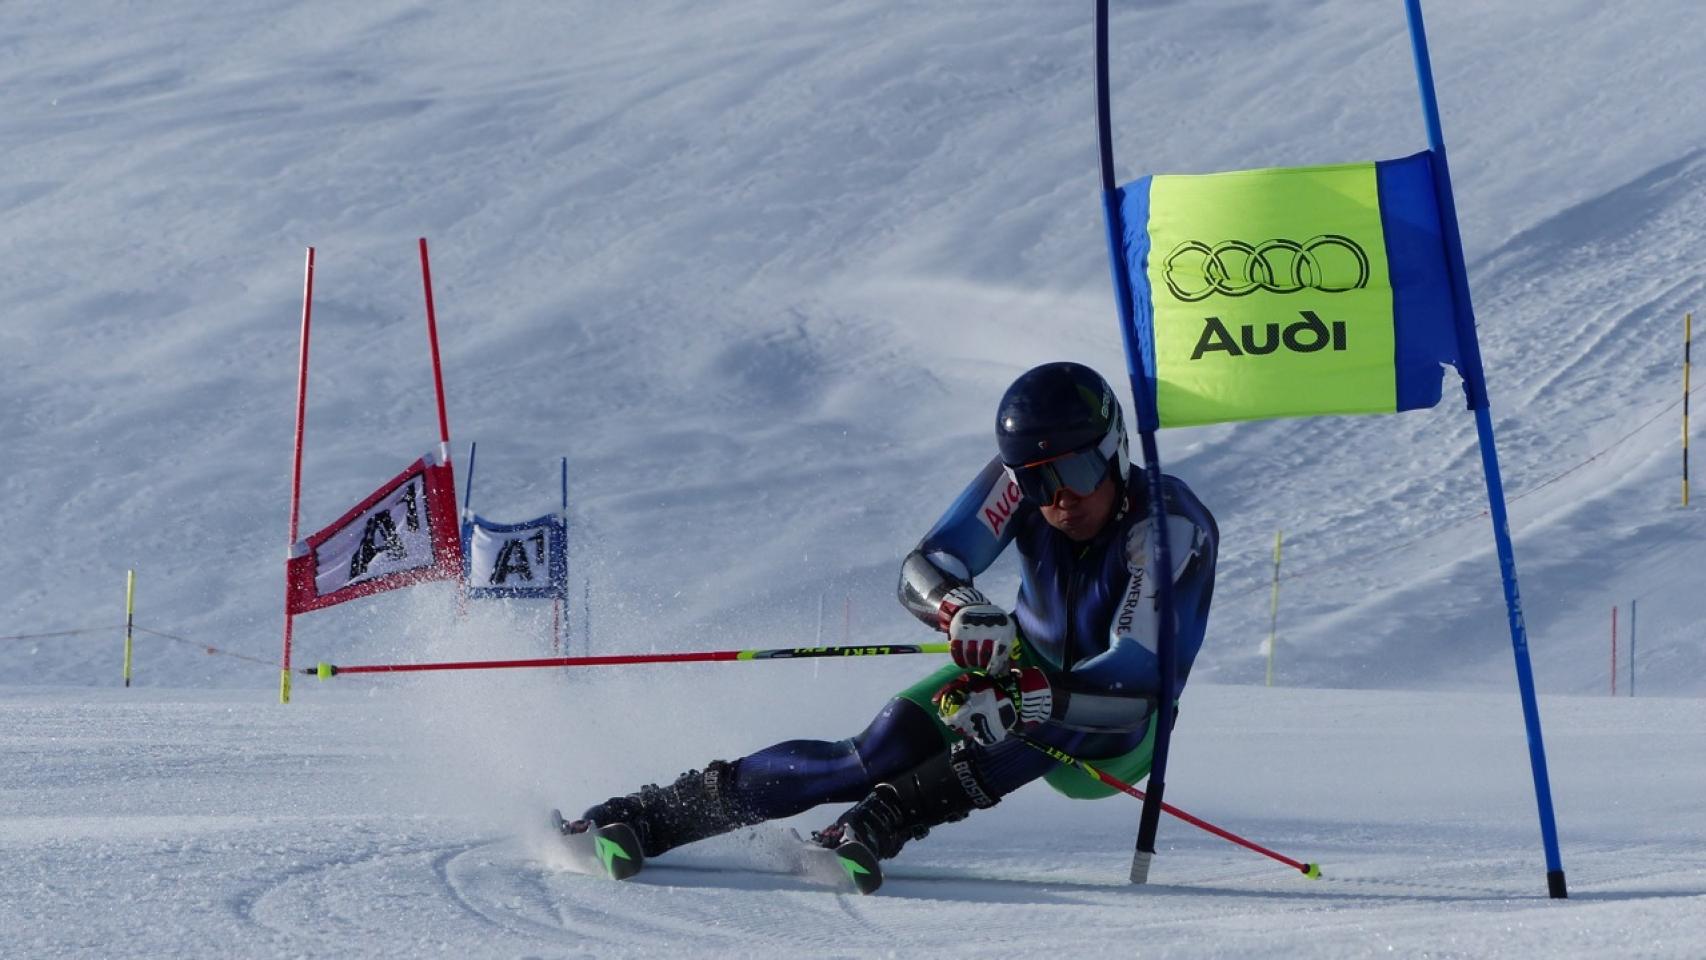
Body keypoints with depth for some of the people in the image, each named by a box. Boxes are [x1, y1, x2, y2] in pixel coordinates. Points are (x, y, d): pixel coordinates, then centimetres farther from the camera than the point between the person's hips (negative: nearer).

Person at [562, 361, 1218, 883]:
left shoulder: (1174, 528, -30)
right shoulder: (1022, 475, -18)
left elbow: (1142, 680, -40)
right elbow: (923, 570, -24)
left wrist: (1038, 697, -56)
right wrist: (959, 610, -48)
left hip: (1112, 741, -3)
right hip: (1027, 668, 3)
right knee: (890, 747, -20)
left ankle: (875, 826, -38)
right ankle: (656, 813, -18)